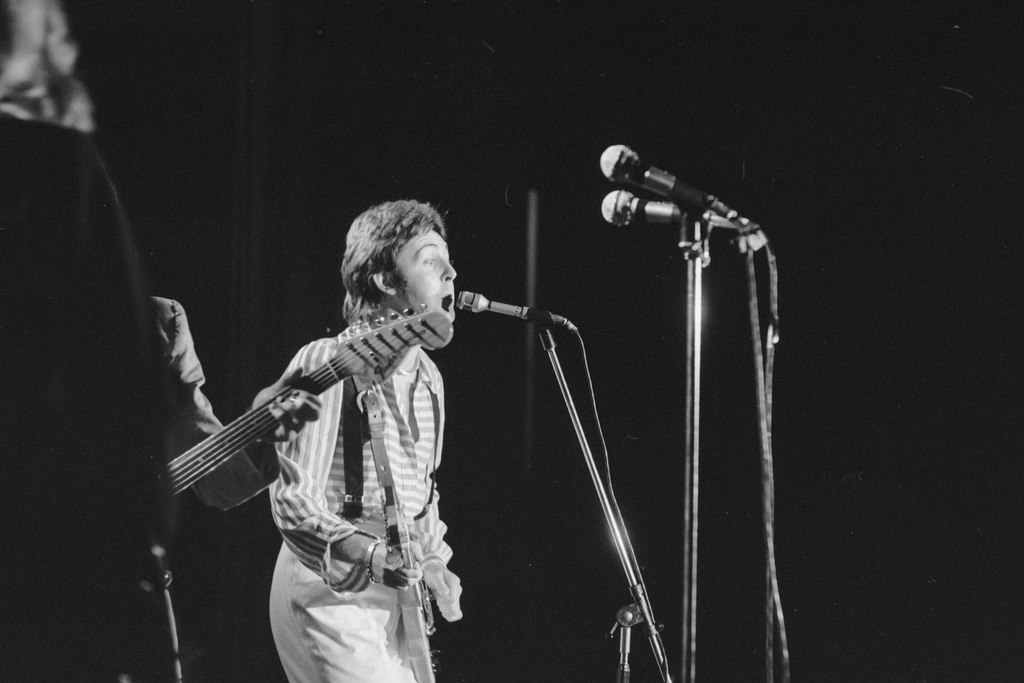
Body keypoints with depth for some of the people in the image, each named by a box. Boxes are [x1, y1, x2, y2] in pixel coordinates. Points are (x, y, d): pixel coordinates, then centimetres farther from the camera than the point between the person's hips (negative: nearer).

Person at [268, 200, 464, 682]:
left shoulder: (429, 379, 13)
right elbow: (292, 502, -17)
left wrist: (433, 562, 10)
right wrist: (368, 554, -29)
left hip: (397, 590, 8)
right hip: (331, 589, -8)